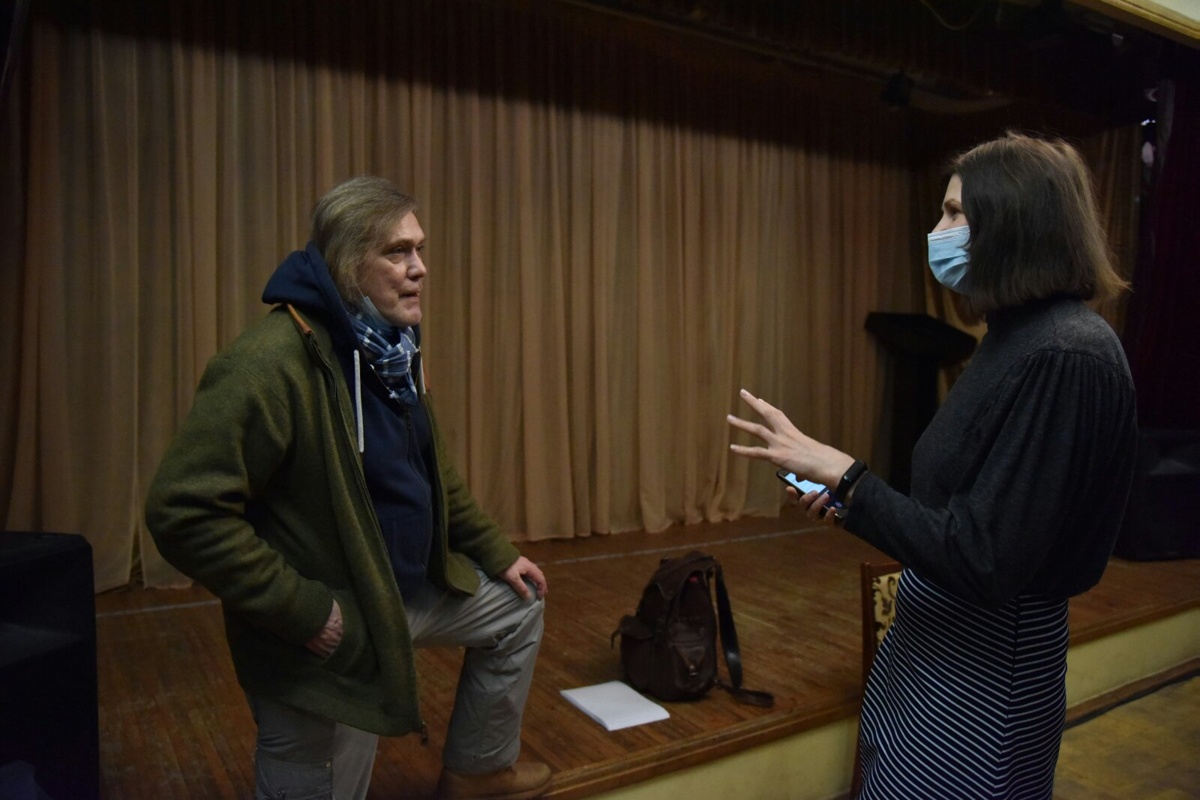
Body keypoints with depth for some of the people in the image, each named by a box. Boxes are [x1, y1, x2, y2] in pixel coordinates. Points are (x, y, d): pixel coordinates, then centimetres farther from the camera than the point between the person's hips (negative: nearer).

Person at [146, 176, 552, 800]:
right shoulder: (271, 362, -27)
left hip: (413, 591, 9)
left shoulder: (390, 348, 3)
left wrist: (497, 555, 13)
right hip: (326, 634, -9)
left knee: (517, 609, 23)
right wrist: (302, 610, -25)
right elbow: (184, 511, -29)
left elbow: (433, 473, 13)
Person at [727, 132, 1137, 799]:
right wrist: (851, 505, 9)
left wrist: (843, 473, -22)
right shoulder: (1020, 337, 5)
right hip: (937, 634, 9)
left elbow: (986, 563, -27)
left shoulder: (1067, 356, -24)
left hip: (986, 668, -8)